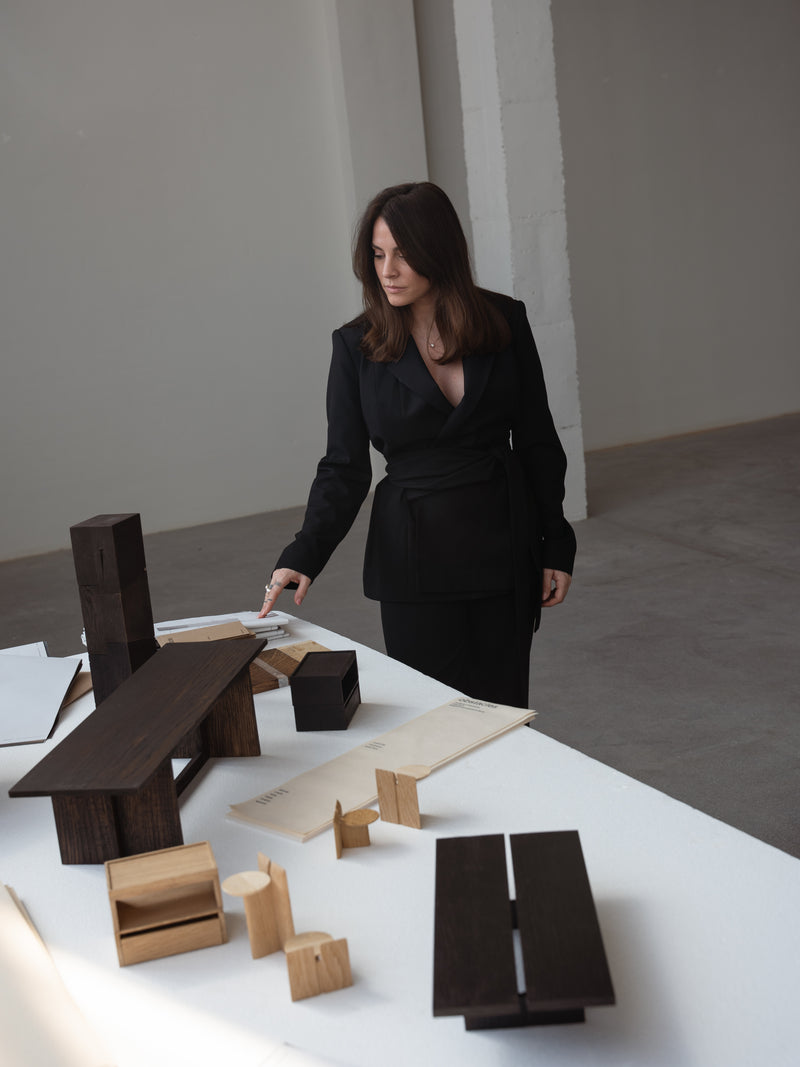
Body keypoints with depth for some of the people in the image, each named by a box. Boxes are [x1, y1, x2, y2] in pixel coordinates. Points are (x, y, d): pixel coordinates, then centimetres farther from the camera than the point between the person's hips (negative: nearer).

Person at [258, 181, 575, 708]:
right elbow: (345, 468, -3)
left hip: (505, 550, 1)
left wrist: (556, 546, 3)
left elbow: (537, 441, 5)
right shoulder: (357, 345, -3)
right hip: (415, 559, -1)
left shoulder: (504, 321, -1)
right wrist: (304, 556, -17)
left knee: (504, 712, 8)